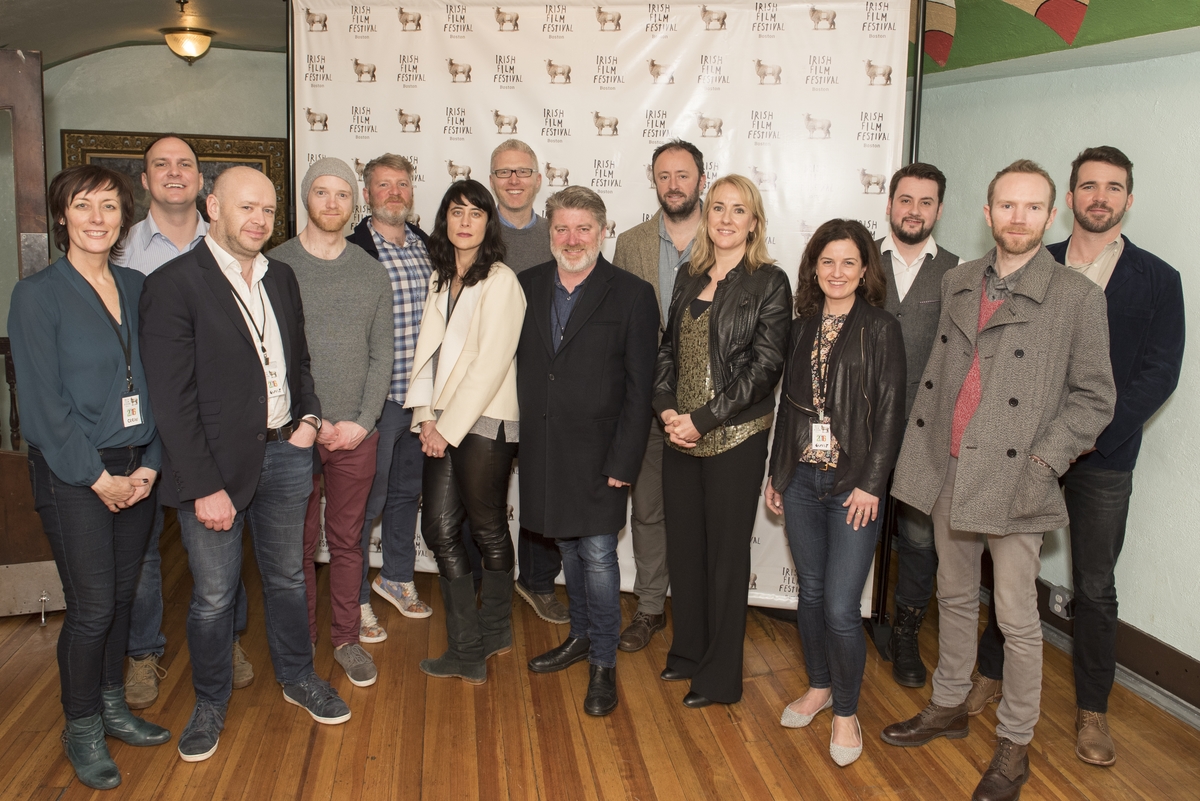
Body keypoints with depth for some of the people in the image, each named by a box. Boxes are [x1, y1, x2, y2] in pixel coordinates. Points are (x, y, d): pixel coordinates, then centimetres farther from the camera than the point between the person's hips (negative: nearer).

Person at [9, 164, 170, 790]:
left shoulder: (137, 288, 7)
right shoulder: (37, 294, -7)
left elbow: (156, 383, 7)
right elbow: (41, 403, -11)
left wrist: (149, 465, -2)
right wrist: (97, 477, -12)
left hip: (136, 472, 5)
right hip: (72, 476, -4)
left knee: (121, 597, 14)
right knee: (91, 608, 1)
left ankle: (111, 707, 33)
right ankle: (81, 729, 22)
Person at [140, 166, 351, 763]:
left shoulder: (281, 278, 9)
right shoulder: (172, 284, -12)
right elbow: (171, 398, -15)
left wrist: (308, 416, 3)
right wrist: (204, 487, -17)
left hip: (285, 452, 5)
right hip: (214, 463, -5)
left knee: (287, 576, 19)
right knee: (213, 595, 8)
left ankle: (297, 676, 39)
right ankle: (210, 702, 31)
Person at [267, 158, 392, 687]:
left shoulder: (372, 273, 7)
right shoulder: (275, 266, -1)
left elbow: (381, 356, 5)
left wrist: (362, 422, -6)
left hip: (356, 432, 2)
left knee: (347, 540, 11)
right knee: (298, 542, 8)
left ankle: (346, 639, 25)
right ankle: (302, 643, 24)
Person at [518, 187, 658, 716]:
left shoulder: (631, 295, -7)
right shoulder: (527, 287, 6)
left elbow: (640, 388, -9)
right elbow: (520, 364, 8)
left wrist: (623, 460, -13)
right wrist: (523, 439, 2)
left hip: (597, 449, -4)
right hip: (543, 448, 4)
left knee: (598, 554, -1)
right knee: (569, 546, 17)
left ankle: (603, 662, 16)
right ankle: (581, 636, 37)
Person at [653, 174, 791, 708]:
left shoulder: (769, 283, -6)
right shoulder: (689, 278, 11)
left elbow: (764, 367, -12)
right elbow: (668, 349, 12)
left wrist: (703, 419, -15)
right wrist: (665, 407, -5)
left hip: (735, 439, -5)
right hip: (680, 437, 5)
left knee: (726, 553, 5)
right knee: (683, 545, 13)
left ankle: (720, 676, 19)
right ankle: (688, 651, 32)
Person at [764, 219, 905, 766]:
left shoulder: (882, 330, -5)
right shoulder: (802, 327, 9)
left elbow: (890, 413, -7)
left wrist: (870, 484, -12)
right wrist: (776, 473, 11)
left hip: (854, 485, -4)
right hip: (802, 480, 5)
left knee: (840, 608, -5)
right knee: (810, 593, 14)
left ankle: (846, 711, 17)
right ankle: (819, 686, 35)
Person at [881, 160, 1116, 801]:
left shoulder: (1078, 297, -6)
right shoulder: (956, 284, 9)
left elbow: (1094, 397, -4)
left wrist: (1044, 463, -13)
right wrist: (920, 454, 8)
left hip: (1015, 483, -4)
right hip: (950, 474, 5)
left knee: (1017, 621, 5)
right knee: (954, 598, 18)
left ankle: (1014, 745, 23)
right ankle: (948, 706, 36)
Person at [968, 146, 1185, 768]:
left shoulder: (1157, 279, 1)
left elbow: (1159, 372, -5)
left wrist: (1094, 432, -16)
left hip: (1104, 458, -1)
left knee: (1095, 588, 8)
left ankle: (1092, 709, 23)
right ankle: (990, 674, 29)